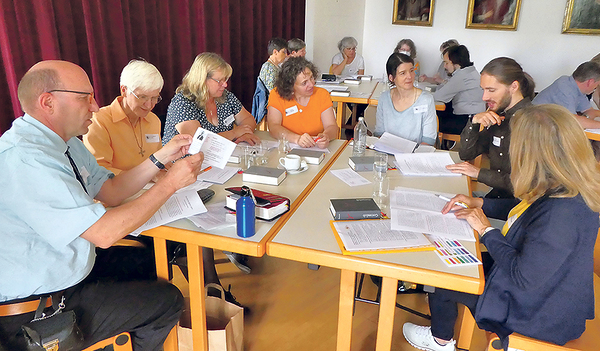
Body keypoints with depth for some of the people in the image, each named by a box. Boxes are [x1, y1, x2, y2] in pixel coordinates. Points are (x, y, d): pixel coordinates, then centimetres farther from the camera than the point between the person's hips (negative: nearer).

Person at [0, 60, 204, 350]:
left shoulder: (65, 142, 2)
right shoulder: (24, 158, -30)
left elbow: (111, 192, 6)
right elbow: (104, 233, -31)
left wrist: (162, 157, -4)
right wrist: (171, 182, -25)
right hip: (34, 312, -9)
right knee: (166, 301, -5)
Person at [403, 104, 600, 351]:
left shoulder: (562, 212, -39)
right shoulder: (559, 191, -9)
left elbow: (523, 277, -33)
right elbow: (525, 208, 13)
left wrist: (486, 230, -22)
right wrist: (478, 203, 5)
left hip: (538, 311, -9)